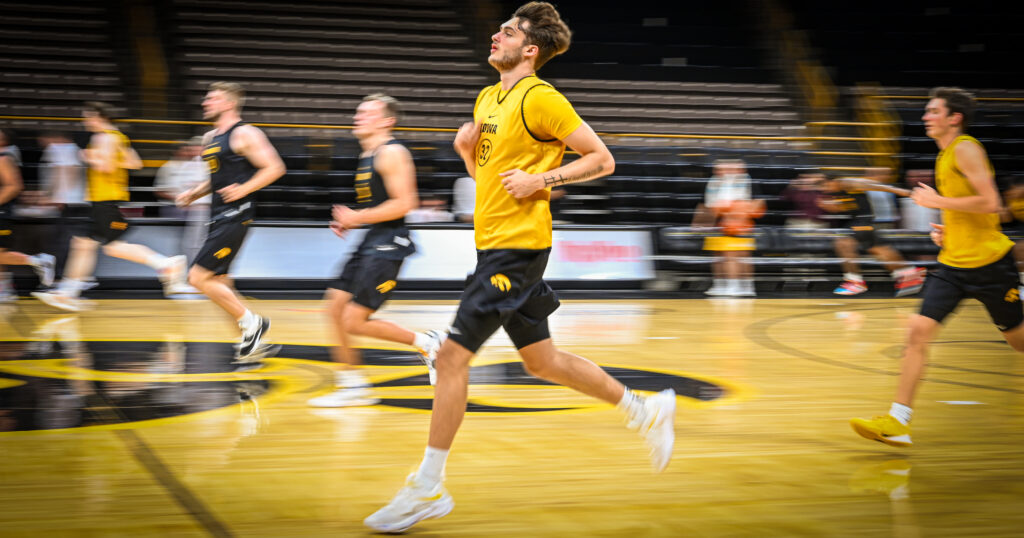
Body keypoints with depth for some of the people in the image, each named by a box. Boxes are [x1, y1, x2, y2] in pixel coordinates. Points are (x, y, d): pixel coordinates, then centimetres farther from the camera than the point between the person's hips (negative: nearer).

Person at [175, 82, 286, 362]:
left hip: (234, 216, -10)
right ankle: (255, 340, 17)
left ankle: (252, 323, 0)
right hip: (219, 216, 10)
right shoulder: (210, 138, 17)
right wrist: (194, 193, 13)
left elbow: (274, 168, -14)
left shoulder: (244, 134, -10)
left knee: (199, 277, -13)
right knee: (218, 282, 9)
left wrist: (243, 189, -22)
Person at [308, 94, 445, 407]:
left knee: (354, 321, -12)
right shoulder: (367, 155, 17)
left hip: (388, 244, -10)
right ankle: (352, 385, 15)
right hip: (370, 243, 10)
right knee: (335, 308, 7)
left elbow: (404, 203, -21)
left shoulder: (392, 153, -13)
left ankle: (425, 342, 2)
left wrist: (357, 217, -16)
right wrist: (349, 222, 13)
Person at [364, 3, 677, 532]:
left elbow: (601, 158, -11)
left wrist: (541, 179, -17)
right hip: (495, 244, 10)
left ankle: (428, 489, -1)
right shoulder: (487, 98, 15)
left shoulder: (540, 98, -12)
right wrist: (467, 150, 11)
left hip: (515, 247, -10)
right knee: (542, 360, 16)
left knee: (452, 355, -9)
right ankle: (646, 410, 29)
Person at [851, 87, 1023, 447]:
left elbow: (990, 203, -22)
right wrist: (948, 230, 12)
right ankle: (898, 422, -9)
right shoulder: (945, 156, 14)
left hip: (989, 262, -7)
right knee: (918, 331, -7)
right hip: (954, 263, 7)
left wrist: (936, 201, -17)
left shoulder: (966, 148, -12)